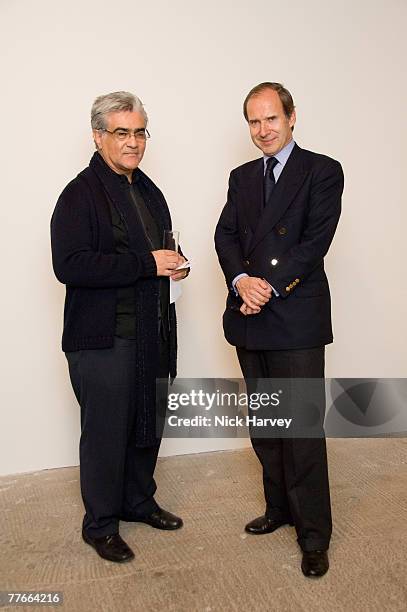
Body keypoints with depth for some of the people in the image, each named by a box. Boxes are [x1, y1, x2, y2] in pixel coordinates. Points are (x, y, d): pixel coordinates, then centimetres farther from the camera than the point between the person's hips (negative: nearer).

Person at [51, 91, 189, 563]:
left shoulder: (148, 190, 14)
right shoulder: (81, 194, -12)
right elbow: (69, 266, -23)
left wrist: (173, 264, 1)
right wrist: (147, 263, -23)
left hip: (152, 333, 8)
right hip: (103, 338, -8)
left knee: (148, 422, 18)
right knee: (106, 431, 4)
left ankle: (138, 502, 39)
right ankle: (100, 524, 25)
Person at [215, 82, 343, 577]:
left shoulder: (322, 171, -1)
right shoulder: (242, 177, 16)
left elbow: (316, 240, -11)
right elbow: (226, 234, 6)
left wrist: (270, 286, -18)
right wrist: (241, 280, -13)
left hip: (296, 318, -6)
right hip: (250, 319, 6)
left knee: (303, 428, -1)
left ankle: (314, 534, 15)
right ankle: (279, 508, 33)